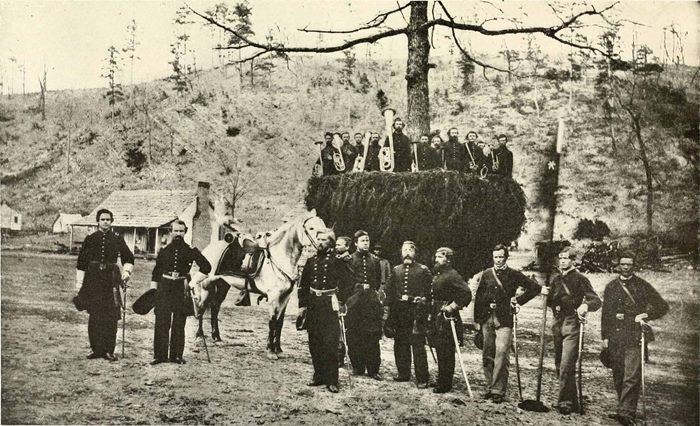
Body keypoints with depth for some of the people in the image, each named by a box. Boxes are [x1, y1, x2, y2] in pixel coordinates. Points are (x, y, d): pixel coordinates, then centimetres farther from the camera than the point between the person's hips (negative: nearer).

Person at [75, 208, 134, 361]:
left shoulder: (117, 239, 7)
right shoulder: (90, 239, 6)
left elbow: (129, 258, 15)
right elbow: (82, 262, 9)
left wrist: (126, 271, -2)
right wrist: (79, 283, 5)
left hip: (111, 279, 0)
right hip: (93, 279, 0)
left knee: (111, 317, -4)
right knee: (94, 316, 2)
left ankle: (109, 350, 3)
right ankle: (96, 349, 11)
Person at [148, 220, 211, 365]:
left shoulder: (190, 250, 4)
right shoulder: (164, 250, 8)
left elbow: (206, 267, 5)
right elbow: (156, 271, 13)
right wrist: (153, 289, 6)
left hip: (182, 289, -1)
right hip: (164, 288, 1)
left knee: (179, 324, 4)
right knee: (161, 323, -3)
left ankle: (176, 355, 12)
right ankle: (160, 355, 3)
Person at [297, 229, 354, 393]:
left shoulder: (337, 260, -4)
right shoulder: (311, 261, 10)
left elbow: (348, 281, -4)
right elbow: (303, 284, 12)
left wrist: (341, 301, -8)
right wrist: (302, 305, 7)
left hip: (330, 305, -5)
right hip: (313, 305, 5)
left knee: (330, 344, -6)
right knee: (314, 343, 9)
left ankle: (331, 381, -1)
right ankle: (319, 376, 21)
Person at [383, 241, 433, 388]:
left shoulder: (423, 270, 3)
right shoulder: (396, 270, 13)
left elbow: (430, 291, 1)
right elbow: (390, 292, 12)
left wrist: (422, 301, -12)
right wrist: (387, 312, 6)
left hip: (417, 312, -4)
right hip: (399, 312, 5)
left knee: (418, 344, -6)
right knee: (400, 344, 9)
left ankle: (422, 378, -2)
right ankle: (403, 373, 22)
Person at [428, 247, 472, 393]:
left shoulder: (452, 275, -14)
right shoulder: (436, 274, 14)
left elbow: (467, 294, -23)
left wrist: (452, 307, -19)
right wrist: (431, 312, 17)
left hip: (447, 318, -9)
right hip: (436, 318, 9)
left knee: (446, 352, -3)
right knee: (439, 350, 15)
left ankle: (445, 384, 4)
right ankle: (441, 380, 25)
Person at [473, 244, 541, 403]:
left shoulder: (514, 275, 3)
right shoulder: (485, 274, 11)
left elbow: (535, 287, 3)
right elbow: (478, 297, 13)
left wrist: (519, 300, -3)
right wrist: (477, 319, 8)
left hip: (504, 320, -3)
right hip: (486, 319, 4)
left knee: (501, 354, -11)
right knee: (487, 355, 7)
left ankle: (498, 390, -8)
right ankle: (490, 387, 17)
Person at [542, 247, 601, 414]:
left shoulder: (580, 279, -3)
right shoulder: (554, 277, 14)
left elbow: (596, 301, -10)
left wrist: (585, 306, -30)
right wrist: (545, 293, -1)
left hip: (572, 325, -6)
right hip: (557, 324, 6)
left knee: (566, 366, -12)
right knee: (559, 365, 10)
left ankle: (565, 402, -4)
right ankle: (572, 400, 23)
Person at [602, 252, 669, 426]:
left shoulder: (642, 286, 6)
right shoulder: (611, 287, 14)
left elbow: (662, 306, 6)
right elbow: (605, 313, 16)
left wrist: (645, 315, -8)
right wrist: (605, 337, 11)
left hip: (634, 336, -4)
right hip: (615, 337, 4)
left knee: (632, 376, -12)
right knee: (618, 376, 7)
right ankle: (623, 408, 19)